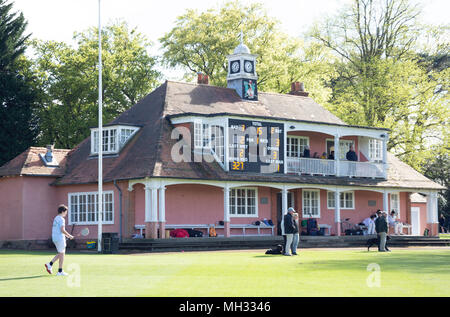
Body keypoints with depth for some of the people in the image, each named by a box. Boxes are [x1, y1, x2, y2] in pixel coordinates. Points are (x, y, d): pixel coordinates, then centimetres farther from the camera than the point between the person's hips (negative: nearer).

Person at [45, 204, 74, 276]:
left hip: (55, 238, 9)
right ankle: (60, 271, 1)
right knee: (62, 254, -2)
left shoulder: (56, 218, 16)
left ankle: (50, 264, 8)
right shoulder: (61, 219, -13)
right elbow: (62, 230, -21)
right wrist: (69, 235, -9)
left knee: (61, 254, 17)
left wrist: (66, 235, 18)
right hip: (60, 238, -9)